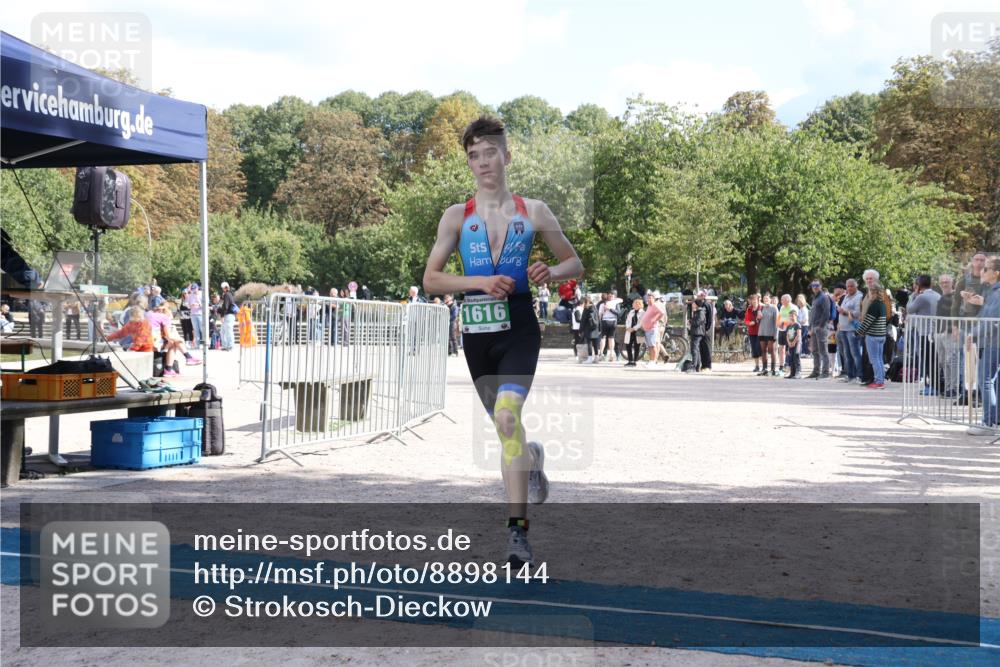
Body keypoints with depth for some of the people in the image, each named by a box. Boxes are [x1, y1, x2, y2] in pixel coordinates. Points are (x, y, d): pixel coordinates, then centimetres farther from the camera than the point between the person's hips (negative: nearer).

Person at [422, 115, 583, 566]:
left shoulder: (533, 212, 4)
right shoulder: (457, 217, 5)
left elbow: (575, 265, 12)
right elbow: (430, 280, 2)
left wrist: (551, 273, -11)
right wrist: (479, 281, -13)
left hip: (519, 329, -3)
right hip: (477, 332, 3)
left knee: (507, 416, -24)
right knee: (505, 423, 14)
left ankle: (517, 529, -22)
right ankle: (532, 459, 52)